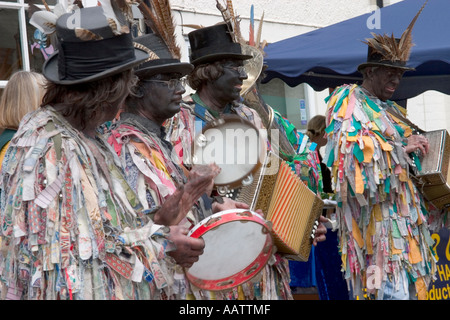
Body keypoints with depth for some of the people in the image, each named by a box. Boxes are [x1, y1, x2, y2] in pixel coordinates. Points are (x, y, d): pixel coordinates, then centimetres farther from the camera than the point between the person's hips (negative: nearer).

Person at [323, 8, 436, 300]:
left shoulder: (390, 110, 21)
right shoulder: (349, 102, -3)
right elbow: (354, 150, -17)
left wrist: (417, 148, 7)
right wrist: (401, 149, -13)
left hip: (403, 212, 9)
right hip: (376, 214, -8)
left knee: (410, 283, 6)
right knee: (393, 288, -14)